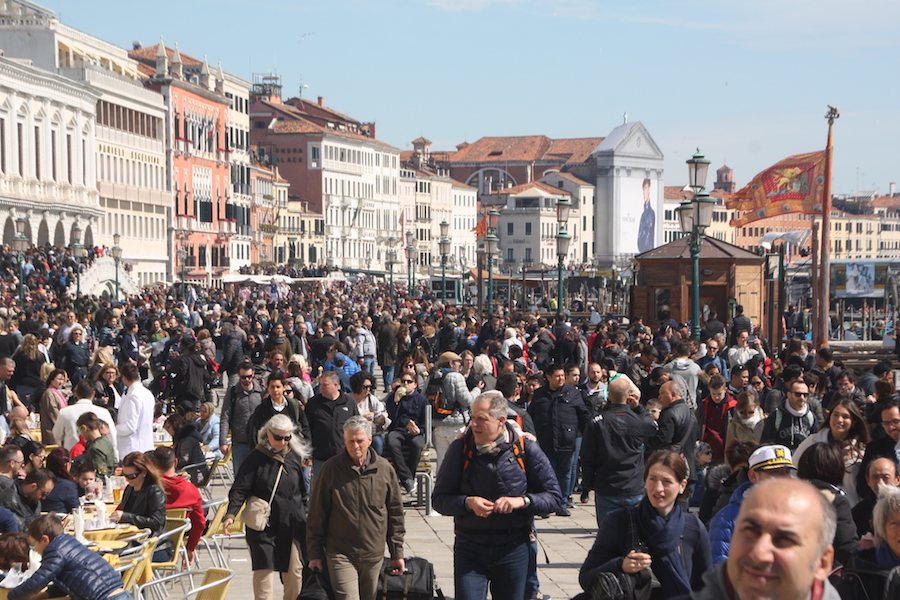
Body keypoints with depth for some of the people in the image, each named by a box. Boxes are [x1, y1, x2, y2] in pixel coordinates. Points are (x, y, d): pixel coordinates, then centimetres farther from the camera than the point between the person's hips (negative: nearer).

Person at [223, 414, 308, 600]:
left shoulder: (295, 456, 4)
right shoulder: (256, 457, -7)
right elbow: (240, 489, -10)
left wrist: (305, 515, 16)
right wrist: (230, 514, -22)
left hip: (293, 525, 3)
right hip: (264, 526, -3)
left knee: (294, 571, 5)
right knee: (263, 570, -6)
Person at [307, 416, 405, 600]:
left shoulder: (384, 469, 3)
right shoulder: (331, 469, -2)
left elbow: (395, 513, 10)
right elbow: (317, 515, 2)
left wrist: (397, 553, 9)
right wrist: (315, 554, 1)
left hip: (374, 555, 3)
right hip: (340, 554, -3)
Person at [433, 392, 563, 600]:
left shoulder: (526, 449, -2)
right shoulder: (460, 448, -2)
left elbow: (554, 496, 1)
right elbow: (440, 500, 1)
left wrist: (522, 501, -16)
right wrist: (468, 502, -17)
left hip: (513, 549, 0)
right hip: (469, 549, 0)